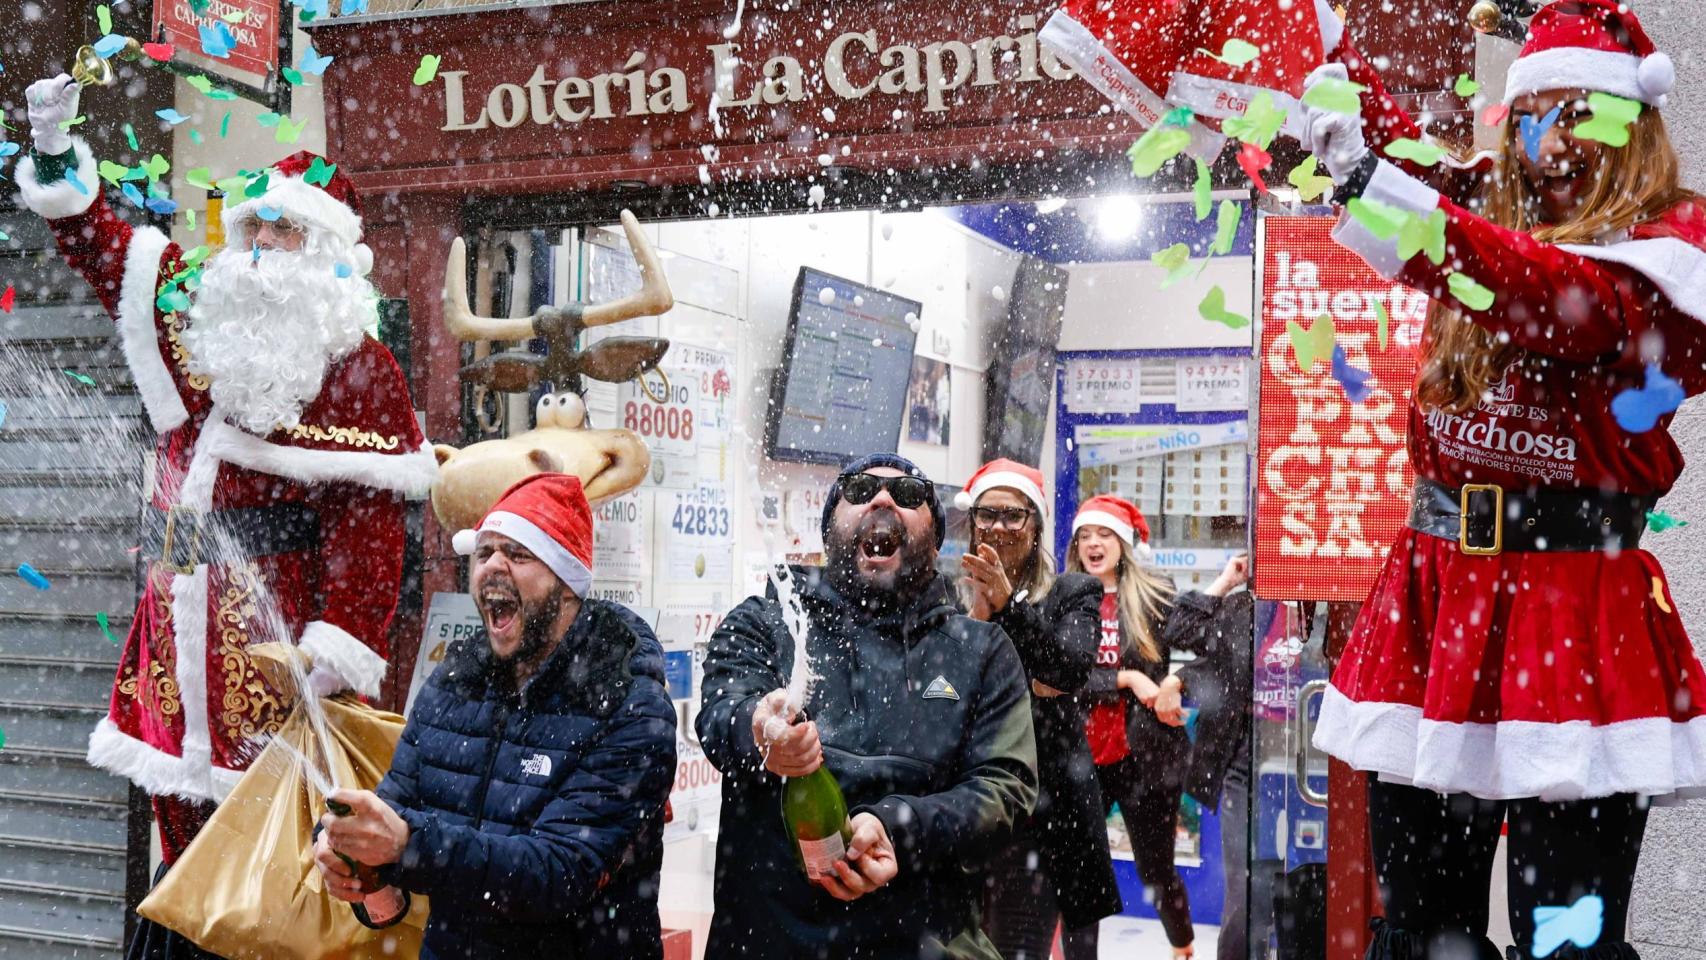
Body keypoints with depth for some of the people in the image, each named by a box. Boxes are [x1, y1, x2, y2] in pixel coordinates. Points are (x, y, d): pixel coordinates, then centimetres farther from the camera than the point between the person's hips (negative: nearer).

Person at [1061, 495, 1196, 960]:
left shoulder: (1156, 594, 0)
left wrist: (1175, 682, -23)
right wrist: (1126, 679, -17)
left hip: (1144, 757, -1)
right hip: (1080, 758, 1)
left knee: (1156, 869, 12)